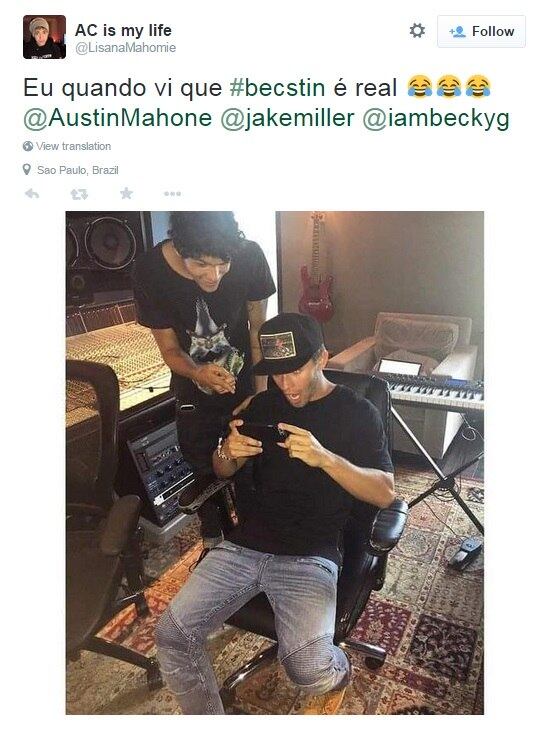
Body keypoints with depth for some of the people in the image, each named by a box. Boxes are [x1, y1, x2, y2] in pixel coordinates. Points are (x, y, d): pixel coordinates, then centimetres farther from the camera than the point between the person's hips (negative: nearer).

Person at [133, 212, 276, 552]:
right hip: (195, 396, 1)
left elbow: (258, 329, -11)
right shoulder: (151, 271, -24)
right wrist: (199, 373, -36)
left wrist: (261, 392, -15)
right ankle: (213, 540, 43)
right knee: (205, 472, 17)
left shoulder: (249, 256, -24)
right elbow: (170, 349, -14)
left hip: (245, 386, 0)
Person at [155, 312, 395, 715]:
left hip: (311, 556, -3)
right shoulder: (265, 404, 11)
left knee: (308, 668, -23)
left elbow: (385, 493, -7)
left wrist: (325, 458, -24)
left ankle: (338, 674, 15)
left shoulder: (358, 412, -1)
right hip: (245, 544, 4)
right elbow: (224, 471, 18)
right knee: (172, 635, -11)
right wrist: (227, 452, -8)